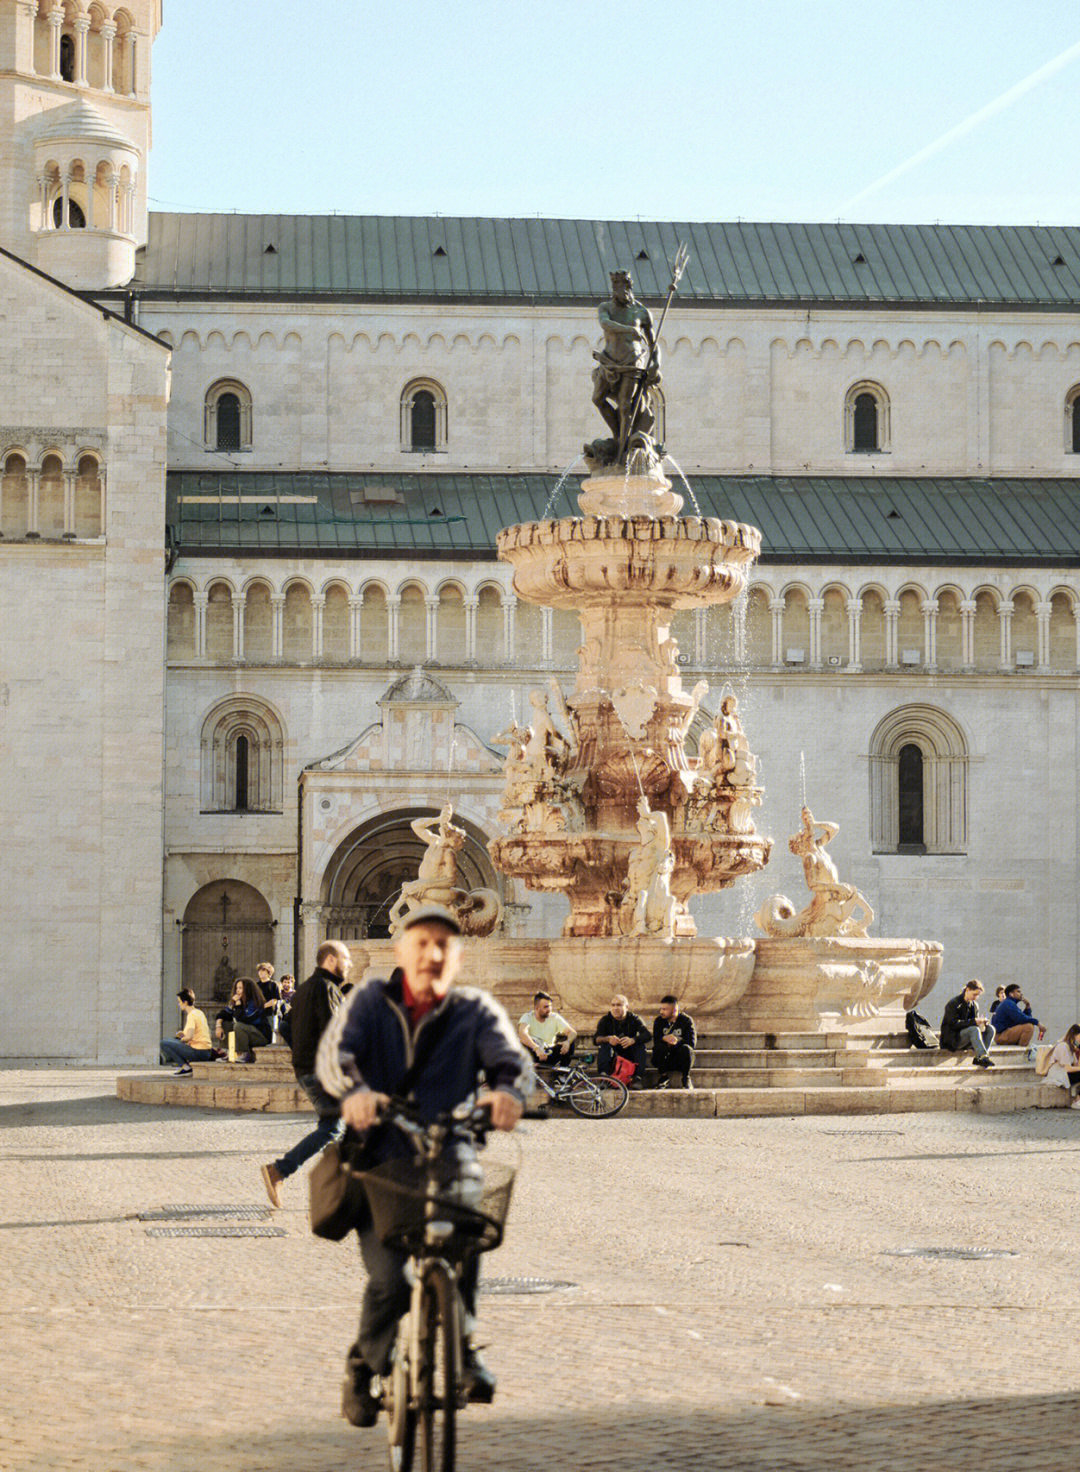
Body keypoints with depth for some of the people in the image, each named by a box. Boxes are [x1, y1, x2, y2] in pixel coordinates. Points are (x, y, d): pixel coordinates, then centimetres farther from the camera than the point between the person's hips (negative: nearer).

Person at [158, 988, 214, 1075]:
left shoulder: (191, 1015, -14)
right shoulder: (200, 1013, 14)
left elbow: (189, 1036, -24)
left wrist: (182, 1039, -3)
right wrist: (183, 1035, 11)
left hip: (199, 1053, -9)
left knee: (164, 1043, -10)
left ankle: (185, 1066, -8)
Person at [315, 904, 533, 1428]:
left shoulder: (476, 1011, 10)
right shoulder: (370, 1001, 9)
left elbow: (512, 1058, -7)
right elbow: (333, 1051, -8)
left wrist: (508, 1090, -32)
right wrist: (353, 1090, -32)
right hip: (378, 1163, -1)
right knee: (390, 1277, -17)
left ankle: (461, 1345, -9)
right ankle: (364, 1366, 10)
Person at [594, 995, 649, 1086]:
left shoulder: (634, 1019, -6)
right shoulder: (605, 1020, -6)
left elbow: (647, 1035, -23)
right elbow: (597, 1039, -20)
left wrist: (632, 1040, -44)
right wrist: (608, 1039, -43)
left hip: (630, 1056, 0)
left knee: (640, 1046, -26)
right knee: (604, 1045, -27)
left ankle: (637, 1077, -28)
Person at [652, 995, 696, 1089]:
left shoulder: (686, 1020, -4)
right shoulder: (659, 1021, 2)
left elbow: (692, 1043, -13)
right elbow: (655, 1041, -10)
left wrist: (677, 1042, -30)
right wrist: (664, 1039, -32)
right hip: (664, 1060, 1)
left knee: (686, 1048, -33)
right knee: (659, 1047, -30)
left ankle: (686, 1078, -11)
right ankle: (663, 1077, -11)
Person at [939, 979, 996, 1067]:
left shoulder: (973, 1005, 13)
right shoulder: (953, 1004, -10)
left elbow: (975, 1022, 14)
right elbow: (954, 1024, -20)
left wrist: (981, 1022, -12)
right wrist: (974, 1021, -28)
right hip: (952, 1039, -7)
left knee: (990, 1028, -14)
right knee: (974, 1029, -34)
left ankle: (979, 1058, -27)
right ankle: (982, 1056, -48)